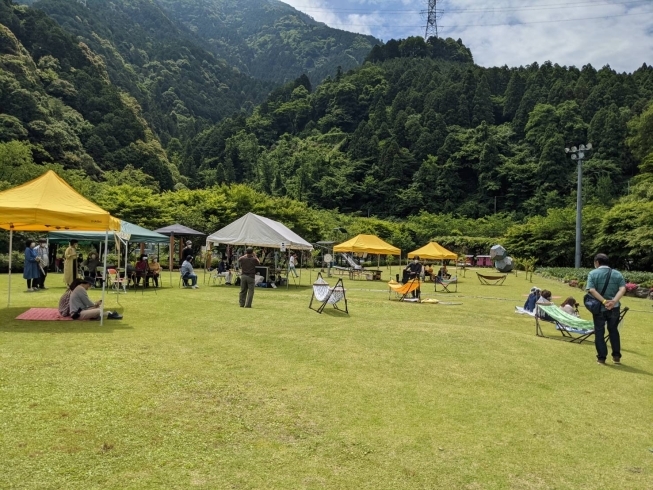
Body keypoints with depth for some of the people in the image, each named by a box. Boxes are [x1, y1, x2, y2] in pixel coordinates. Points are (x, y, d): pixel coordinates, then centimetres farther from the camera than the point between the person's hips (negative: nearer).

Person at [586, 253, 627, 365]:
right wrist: (613, 301, -20)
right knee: (613, 331, 18)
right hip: (614, 308, 3)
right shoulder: (617, 274, 3)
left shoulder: (593, 273, -6)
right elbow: (622, 289, -11)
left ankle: (601, 358, 9)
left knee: (599, 332, 7)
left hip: (599, 308, -3)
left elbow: (591, 290, -19)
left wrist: (604, 301, -21)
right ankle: (616, 357, 21)